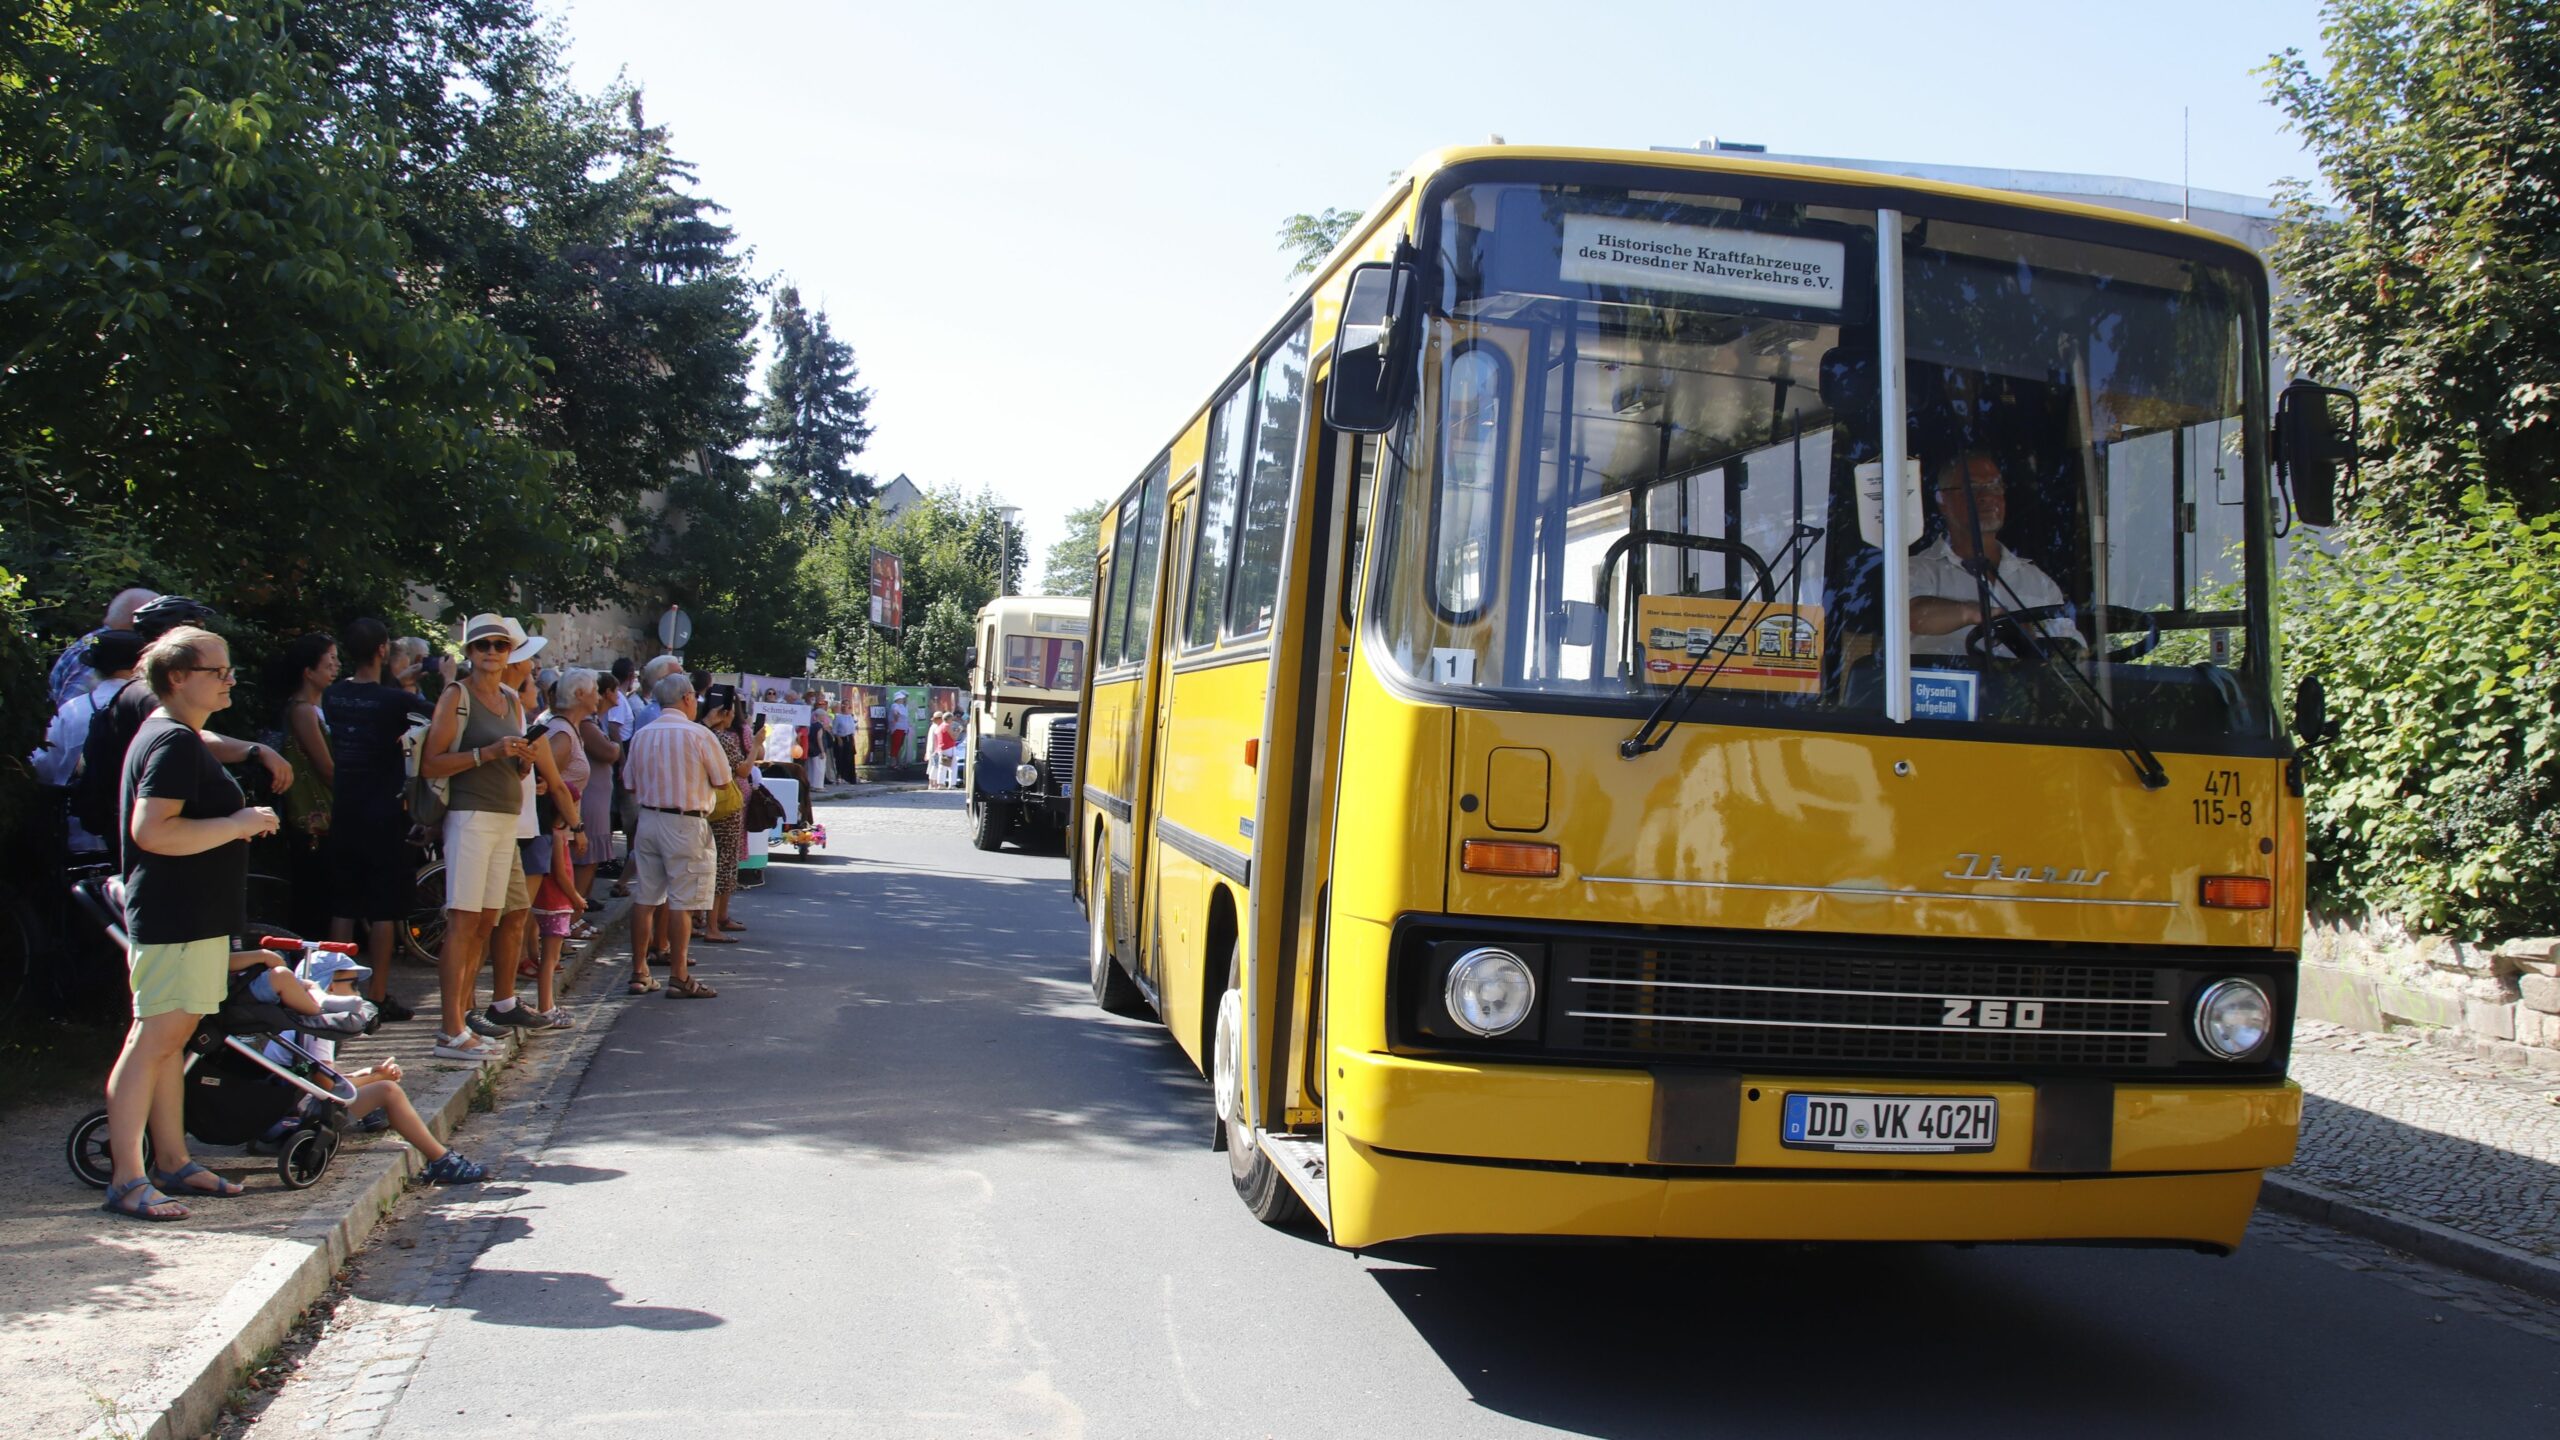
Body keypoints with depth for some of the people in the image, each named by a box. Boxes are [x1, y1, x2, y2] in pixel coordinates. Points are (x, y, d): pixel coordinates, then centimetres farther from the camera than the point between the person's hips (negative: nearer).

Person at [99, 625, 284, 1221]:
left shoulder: (183, 739, 18)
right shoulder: (173, 742, -16)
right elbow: (152, 831, -26)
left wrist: (242, 821, 17)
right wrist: (238, 825, -21)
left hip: (193, 914, 11)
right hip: (173, 919, -11)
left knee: (171, 1038, 14)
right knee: (152, 1041, -10)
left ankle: (173, 1162, 20)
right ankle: (126, 1181, -8)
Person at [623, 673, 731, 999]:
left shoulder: (641, 735, 6)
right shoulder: (698, 735, -10)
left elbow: (632, 787, 11)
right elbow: (723, 782, -3)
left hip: (648, 819, 6)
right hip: (686, 824, -6)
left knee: (644, 898, 10)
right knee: (682, 902, -2)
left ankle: (639, 972, 15)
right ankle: (679, 977, 1)